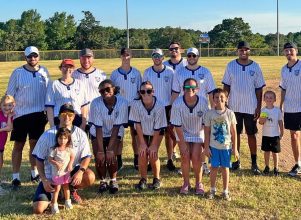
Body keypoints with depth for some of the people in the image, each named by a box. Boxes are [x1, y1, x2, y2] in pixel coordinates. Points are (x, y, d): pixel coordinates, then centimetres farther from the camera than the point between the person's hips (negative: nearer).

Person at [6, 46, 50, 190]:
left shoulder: (44, 72, 3)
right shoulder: (18, 73, -4)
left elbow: (48, 93, 10)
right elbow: (9, 94, -1)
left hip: (39, 114, 2)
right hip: (21, 114, -2)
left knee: (35, 144, 12)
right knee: (19, 145, 4)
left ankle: (34, 173, 25)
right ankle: (15, 177, 10)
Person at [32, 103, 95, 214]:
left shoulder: (80, 134, -5)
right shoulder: (48, 135, -9)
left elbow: (86, 156, -4)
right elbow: (39, 159, -3)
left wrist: (80, 171, -24)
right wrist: (44, 180, -12)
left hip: (71, 172, 1)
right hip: (51, 176, -1)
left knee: (90, 177, -30)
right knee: (38, 209, -16)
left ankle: (72, 190, 6)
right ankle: (52, 194, 21)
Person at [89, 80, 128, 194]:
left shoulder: (122, 103, -25)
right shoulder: (96, 103, -24)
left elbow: (116, 127, -22)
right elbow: (98, 128, -22)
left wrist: (110, 149, -24)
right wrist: (100, 150, -24)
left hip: (115, 134, 0)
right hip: (98, 134, 1)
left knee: (111, 157, -19)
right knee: (100, 158, -16)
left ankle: (113, 180, 9)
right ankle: (103, 181, 12)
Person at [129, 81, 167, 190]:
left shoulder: (159, 106, -30)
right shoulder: (136, 104, -26)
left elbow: (158, 128, -21)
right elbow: (138, 124, -17)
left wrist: (153, 145, -17)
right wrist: (142, 143, -15)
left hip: (156, 132, -1)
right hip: (142, 132, 1)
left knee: (153, 154, -14)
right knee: (142, 153, -13)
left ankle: (156, 178, 10)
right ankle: (143, 179, 8)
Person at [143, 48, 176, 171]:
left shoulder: (170, 71, -4)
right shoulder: (147, 72, 1)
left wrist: (173, 108, -4)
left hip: (167, 107, -1)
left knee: (168, 134, 5)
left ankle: (170, 160, 14)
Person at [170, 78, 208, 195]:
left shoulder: (203, 102, -24)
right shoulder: (177, 104, -24)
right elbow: (177, 125, -15)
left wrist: (206, 141, -10)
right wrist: (182, 143, -13)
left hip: (198, 134, 0)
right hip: (183, 134, 0)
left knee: (196, 157, -8)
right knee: (185, 157, -7)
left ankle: (199, 183, 13)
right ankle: (186, 183, 15)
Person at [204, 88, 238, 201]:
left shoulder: (230, 113, -5)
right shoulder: (209, 113, -5)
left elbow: (234, 132, 0)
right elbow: (207, 132, 0)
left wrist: (235, 148, -1)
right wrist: (206, 147, -1)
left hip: (226, 146, 0)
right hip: (214, 146, 0)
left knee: (225, 168, 8)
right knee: (214, 167, 8)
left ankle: (225, 191, 22)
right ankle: (212, 189, 25)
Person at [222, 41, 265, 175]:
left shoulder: (255, 67, -1)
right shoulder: (231, 66, 0)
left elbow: (259, 88, 1)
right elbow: (226, 85, 5)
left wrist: (259, 107, -3)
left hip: (251, 107, -1)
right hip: (234, 107, 1)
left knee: (251, 134, 5)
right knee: (236, 134, 9)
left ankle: (254, 163, 14)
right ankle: (236, 161, 21)